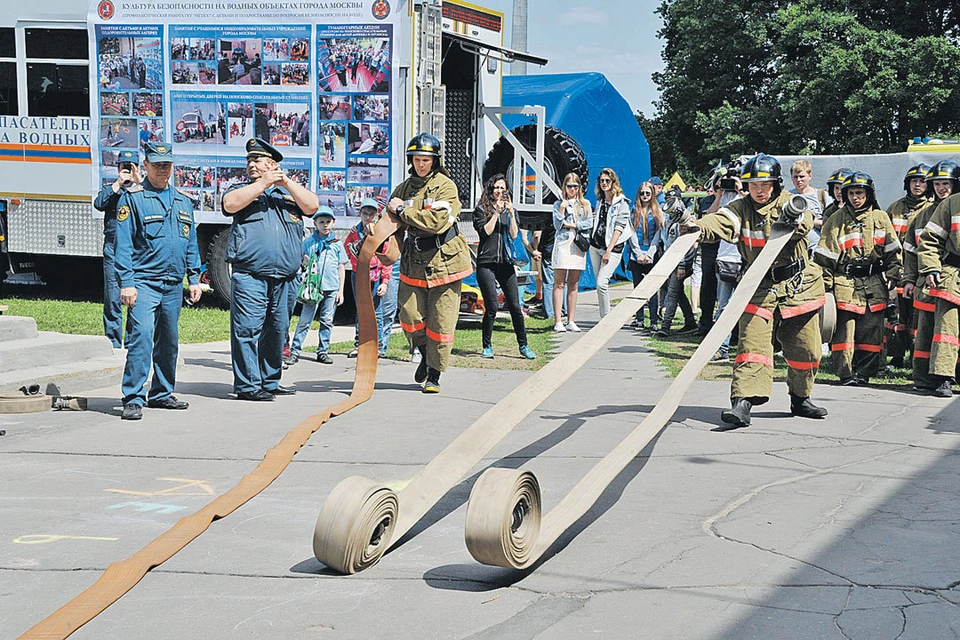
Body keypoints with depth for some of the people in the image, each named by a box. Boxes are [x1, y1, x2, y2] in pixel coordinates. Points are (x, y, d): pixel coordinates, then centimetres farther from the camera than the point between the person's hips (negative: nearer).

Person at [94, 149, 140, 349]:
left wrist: (139, 182, -17)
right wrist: (117, 184, -10)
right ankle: (113, 343, 5)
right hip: (114, 251, 0)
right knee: (112, 298, -1)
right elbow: (99, 204, -6)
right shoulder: (110, 190, 14)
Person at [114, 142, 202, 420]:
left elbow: (191, 243, 20)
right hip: (144, 282, -6)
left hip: (174, 285, 6)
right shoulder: (132, 198, -3)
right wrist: (126, 283, -14)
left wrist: (194, 278, 14)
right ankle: (133, 399, -16)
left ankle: (161, 394, 24)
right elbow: (124, 244, -7)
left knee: (169, 342, 12)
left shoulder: (183, 201, 15)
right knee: (141, 337, -16)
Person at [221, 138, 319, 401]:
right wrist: (263, 184, -9)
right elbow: (229, 204, -9)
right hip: (249, 277, -4)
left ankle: (270, 381, 20)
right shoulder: (242, 190, 13)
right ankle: (247, 385, -7)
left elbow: (312, 206, 4)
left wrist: (287, 182, -3)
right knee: (247, 329, -9)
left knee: (277, 330, 10)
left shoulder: (289, 193, 19)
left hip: (284, 278, 4)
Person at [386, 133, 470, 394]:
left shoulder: (446, 186, -6)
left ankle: (434, 375, 12)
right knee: (410, 316, -5)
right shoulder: (403, 189, 10)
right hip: (414, 261, 4)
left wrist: (403, 210, -14)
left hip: (444, 261, -4)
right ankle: (425, 355, 25)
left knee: (441, 321, -2)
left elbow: (437, 221, -20)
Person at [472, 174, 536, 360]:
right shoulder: (481, 210, 4)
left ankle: (523, 346, 8)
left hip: (506, 263, 3)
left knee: (515, 306, 0)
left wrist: (511, 214, -4)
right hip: (486, 263, -3)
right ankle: (487, 347, 8)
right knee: (491, 307, -6)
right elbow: (485, 231, -9)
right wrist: (496, 213, -8)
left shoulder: (510, 210, 15)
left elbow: (515, 235, 5)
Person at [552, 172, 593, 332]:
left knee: (573, 284, 3)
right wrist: (562, 209, -9)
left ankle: (571, 321, 5)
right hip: (562, 243, -2)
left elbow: (589, 224, 2)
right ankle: (558, 321, -9)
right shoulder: (558, 204, 10)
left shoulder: (585, 204, 15)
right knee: (559, 283, -6)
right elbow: (557, 225, 0)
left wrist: (571, 225, -4)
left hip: (579, 245, 2)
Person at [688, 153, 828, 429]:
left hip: (798, 286, 1)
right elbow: (721, 222, -20)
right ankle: (742, 403, -22)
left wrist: (797, 222, -49)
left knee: (805, 347, 9)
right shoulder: (741, 208, 0)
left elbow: (805, 220, -24)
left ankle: (800, 399, 29)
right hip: (759, 288, -1)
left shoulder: (787, 203, -2)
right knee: (752, 343, -14)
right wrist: (700, 226, -43)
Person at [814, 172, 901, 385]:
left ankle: (864, 373, 9)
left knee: (871, 330, 1)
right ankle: (845, 374, -1)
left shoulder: (880, 217, 9)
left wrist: (892, 275, 7)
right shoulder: (837, 220, 4)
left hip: (874, 284, 2)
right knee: (844, 330, -7)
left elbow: (893, 249, 14)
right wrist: (825, 283, 0)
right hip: (845, 282, -2)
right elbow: (824, 255, 4)